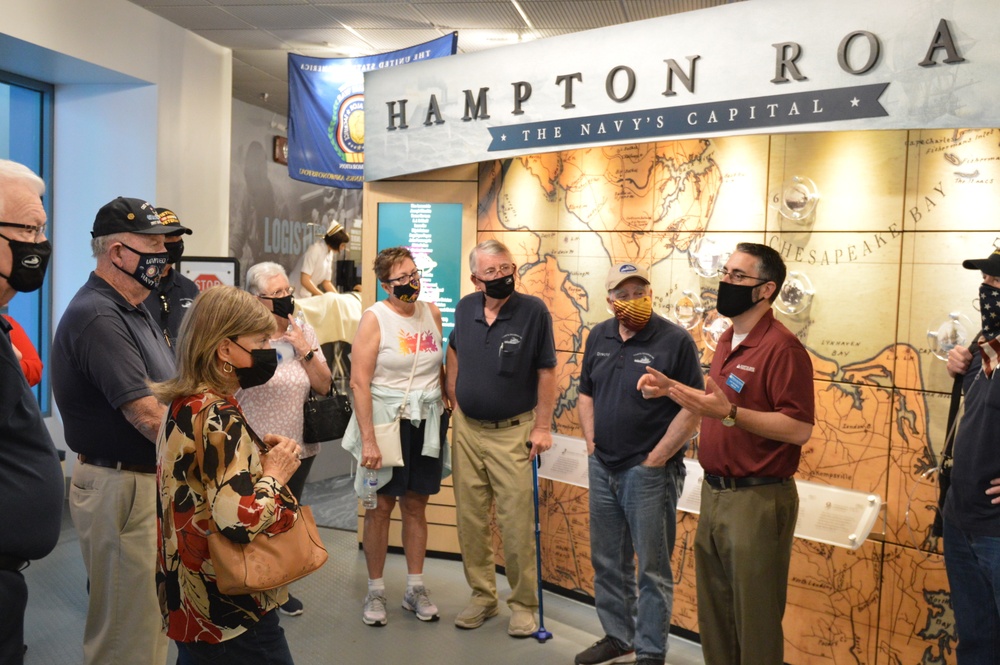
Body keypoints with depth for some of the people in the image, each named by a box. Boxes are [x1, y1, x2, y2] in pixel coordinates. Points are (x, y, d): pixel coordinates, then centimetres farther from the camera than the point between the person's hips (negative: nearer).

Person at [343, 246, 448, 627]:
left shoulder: (431, 312, 5)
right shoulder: (375, 318, -10)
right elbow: (359, 382, -14)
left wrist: (448, 408, 7)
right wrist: (367, 439, -19)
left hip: (426, 423, 4)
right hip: (386, 420, -4)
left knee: (416, 505, 11)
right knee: (381, 506, 4)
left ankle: (415, 588, 23)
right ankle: (375, 591, 19)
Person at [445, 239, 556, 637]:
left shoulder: (534, 311, -13)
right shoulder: (465, 309, 1)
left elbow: (546, 371, -9)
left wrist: (543, 426, -11)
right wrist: (453, 399, 11)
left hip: (512, 431, -4)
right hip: (466, 428, 5)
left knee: (517, 522, -1)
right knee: (470, 519, 11)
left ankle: (523, 604, 17)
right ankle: (482, 596, 27)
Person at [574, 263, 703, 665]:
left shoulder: (675, 341, -12)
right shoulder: (599, 337, 7)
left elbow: (694, 408, -13)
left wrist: (657, 458, -13)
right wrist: (591, 442, 7)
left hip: (649, 471, -6)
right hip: (602, 467, 6)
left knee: (652, 568, 5)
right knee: (607, 561, 17)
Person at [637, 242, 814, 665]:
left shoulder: (782, 348, -17)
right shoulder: (727, 340, 11)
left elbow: (799, 428, -22)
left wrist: (728, 413, -29)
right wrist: (672, 389, 8)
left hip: (758, 499, -9)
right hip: (714, 492, 9)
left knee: (755, 619, 7)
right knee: (713, 611, 20)